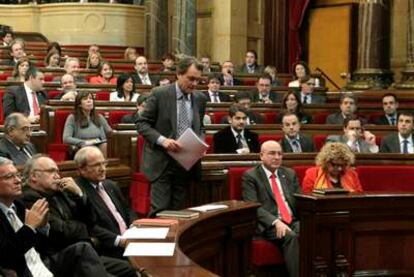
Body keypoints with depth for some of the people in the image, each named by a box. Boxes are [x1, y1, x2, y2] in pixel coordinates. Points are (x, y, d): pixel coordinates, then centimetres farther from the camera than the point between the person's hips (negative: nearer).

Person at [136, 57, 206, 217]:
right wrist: (162, 140, -20)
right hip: (162, 162, -4)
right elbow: (142, 124, -5)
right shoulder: (159, 94, -6)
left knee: (177, 210, 6)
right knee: (160, 210, -8)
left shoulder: (200, 98, 8)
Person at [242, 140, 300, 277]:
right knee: (290, 236, -34)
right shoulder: (250, 176, 3)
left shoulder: (290, 174, 20)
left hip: (294, 221, 5)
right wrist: (276, 222, -23)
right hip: (268, 225, -4)